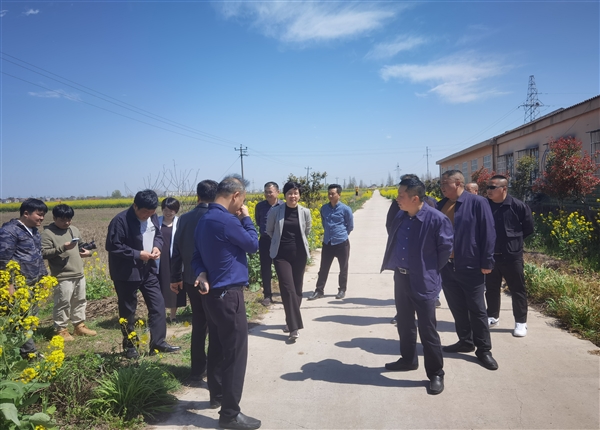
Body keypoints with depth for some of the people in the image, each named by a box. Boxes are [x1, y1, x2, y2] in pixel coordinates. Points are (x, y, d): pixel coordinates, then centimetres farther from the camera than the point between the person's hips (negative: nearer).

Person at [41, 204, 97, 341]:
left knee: (80, 301, 15)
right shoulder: (48, 233, -9)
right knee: (63, 303, -1)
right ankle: (61, 330, 14)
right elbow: (44, 253, -17)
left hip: (79, 275, 7)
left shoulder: (74, 230, 11)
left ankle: (79, 326, 28)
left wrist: (86, 251, 1)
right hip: (63, 277, -7)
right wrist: (63, 248, -25)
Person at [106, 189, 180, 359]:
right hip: (127, 272, -6)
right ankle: (129, 345, 26)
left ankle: (158, 343, 17)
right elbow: (112, 246, -20)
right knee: (128, 310, 8)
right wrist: (137, 254, -22)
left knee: (158, 304, 5)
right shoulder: (121, 220, -19)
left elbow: (158, 235, 14)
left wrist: (157, 247, -9)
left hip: (148, 269, 6)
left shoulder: (153, 217, 1)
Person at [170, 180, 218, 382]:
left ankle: (198, 369, 25)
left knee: (198, 324, 17)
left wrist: (175, 278, 14)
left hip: (191, 280, 4)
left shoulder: (184, 219, -1)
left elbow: (176, 251, 5)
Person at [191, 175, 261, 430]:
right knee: (235, 354, -1)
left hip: (211, 294, 10)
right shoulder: (227, 221, -21)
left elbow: (197, 255, 12)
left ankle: (217, 396, 37)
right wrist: (246, 218, 2)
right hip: (228, 296, -10)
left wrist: (201, 273, -6)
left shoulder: (204, 220, 9)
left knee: (217, 348, 21)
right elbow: (253, 245, -8)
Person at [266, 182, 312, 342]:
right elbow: (269, 231, 9)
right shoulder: (275, 212, -7)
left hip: (299, 255, 2)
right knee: (287, 289, -11)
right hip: (281, 255, -2)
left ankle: (292, 321, 28)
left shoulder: (305, 212, -3)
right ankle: (294, 327, -9)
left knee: (297, 288, 10)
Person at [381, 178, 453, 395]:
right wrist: (395, 265, 13)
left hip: (423, 282, -7)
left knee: (427, 330, 1)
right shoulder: (400, 217, 2)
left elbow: (445, 248, -9)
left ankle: (436, 374, 16)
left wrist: (430, 271, -2)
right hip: (400, 277, 7)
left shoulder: (437, 219, -18)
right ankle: (408, 360, 39)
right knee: (404, 323, 19)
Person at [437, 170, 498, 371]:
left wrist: (486, 262, -12)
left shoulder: (477, 202, -10)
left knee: (477, 309, 5)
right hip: (446, 266, 6)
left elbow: (488, 233, -11)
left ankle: (484, 349, 17)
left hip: (470, 267, -6)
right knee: (457, 308, 16)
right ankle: (465, 341, 31)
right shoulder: (441, 205, 8)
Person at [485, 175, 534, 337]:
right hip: (490, 255, 3)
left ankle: (521, 322, 20)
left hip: (512, 256, -3)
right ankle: (492, 317, 31)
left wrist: (514, 239, 6)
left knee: (517, 289, 7)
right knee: (491, 289, 15)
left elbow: (529, 228, 2)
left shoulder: (518, 206, -11)